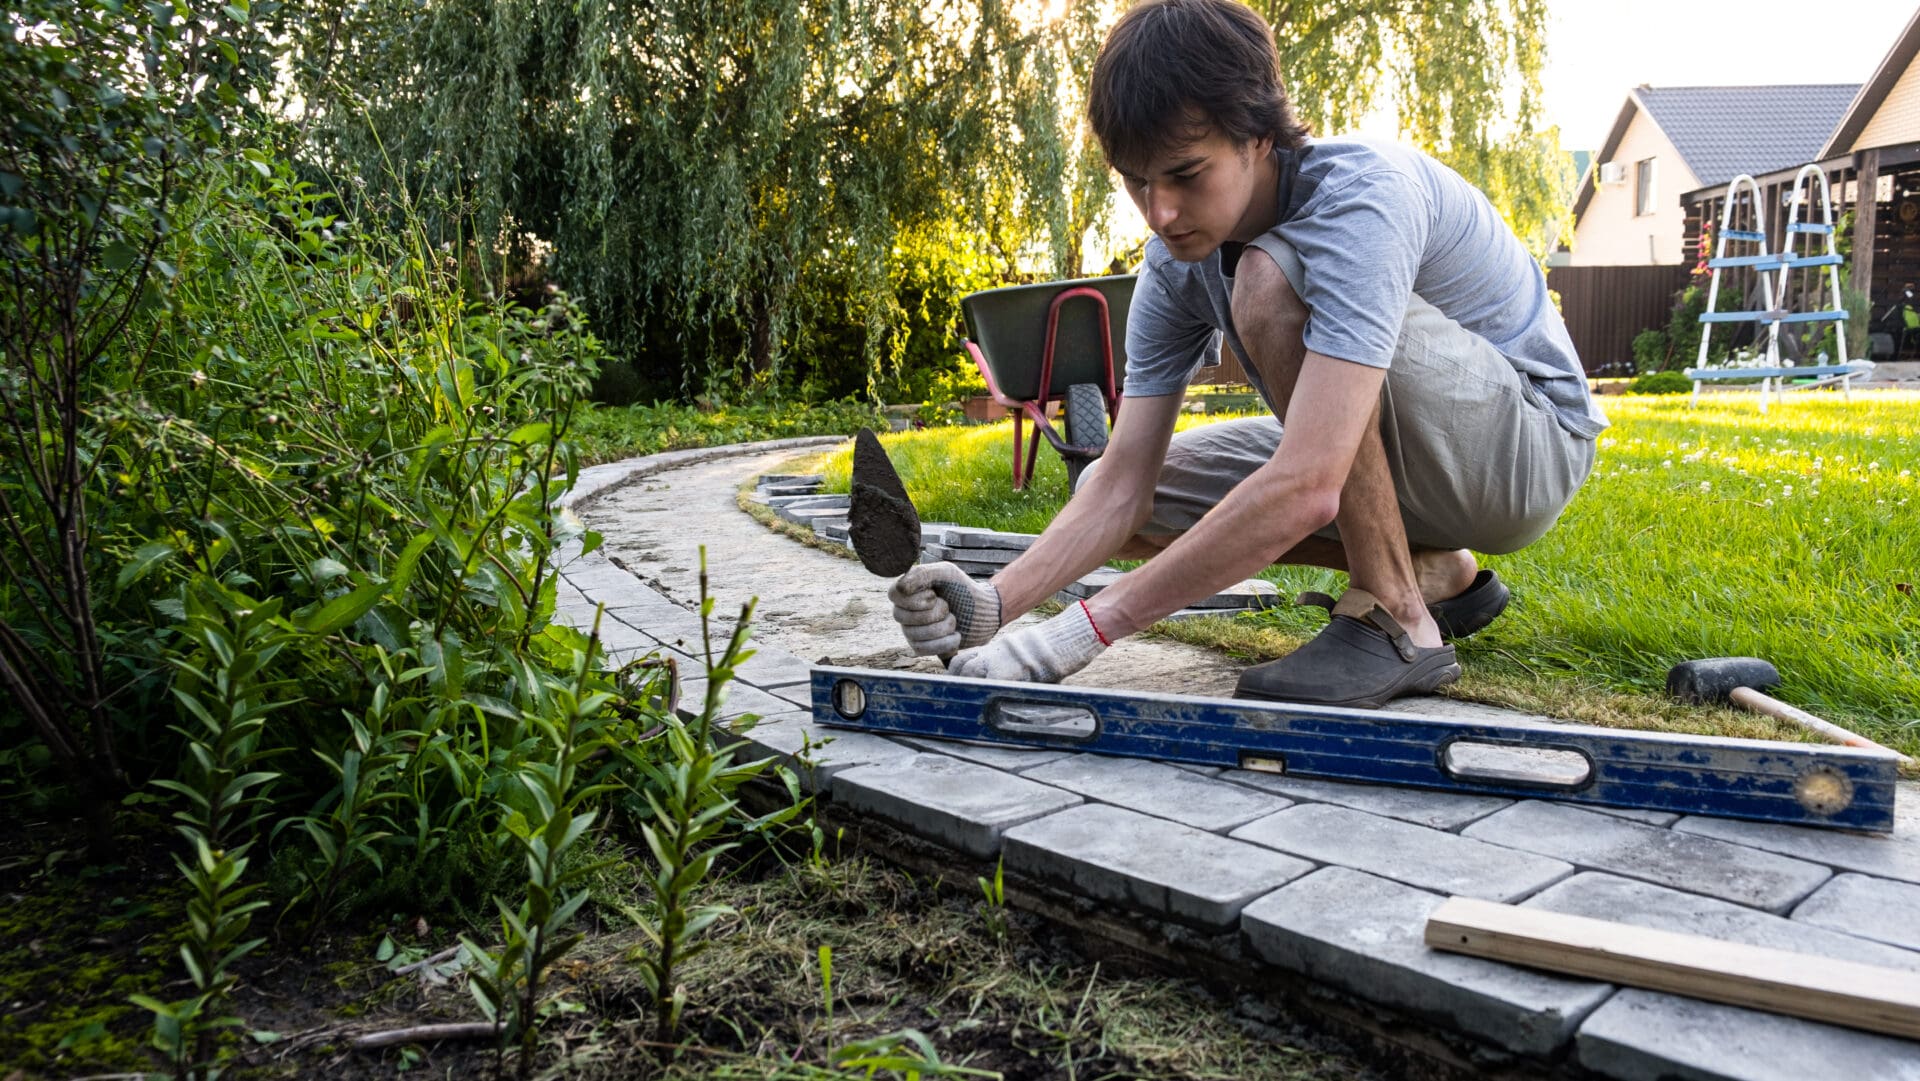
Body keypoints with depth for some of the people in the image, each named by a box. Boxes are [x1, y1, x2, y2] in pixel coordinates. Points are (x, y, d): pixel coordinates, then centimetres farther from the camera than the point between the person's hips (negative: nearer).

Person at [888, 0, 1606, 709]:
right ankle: (1436, 571, 5)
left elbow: (1303, 489, -41)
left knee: (1268, 280, -30)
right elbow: (1123, 488, -10)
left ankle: (1397, 617, -19)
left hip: (1532, 440, -7)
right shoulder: (1177, 261, -8)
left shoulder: (1363, 196, -31)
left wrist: (1087, 628, -40)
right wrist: (994, 603, -28)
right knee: (1101, 491, -3)